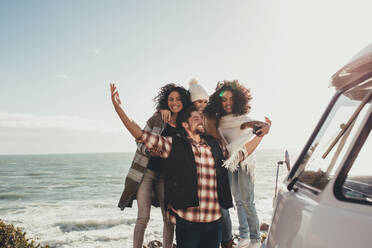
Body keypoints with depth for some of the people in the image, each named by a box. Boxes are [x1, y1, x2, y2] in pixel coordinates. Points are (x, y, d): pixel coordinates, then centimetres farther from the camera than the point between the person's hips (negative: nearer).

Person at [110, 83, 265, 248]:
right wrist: (118, 108, -17)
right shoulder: (174, 144, -1)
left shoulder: (215, 146, 12)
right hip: (187, 220, -4)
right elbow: (142, 136, -10)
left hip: (214, 221, 4)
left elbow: (241, 153, 26)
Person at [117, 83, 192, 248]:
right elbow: (141, 142, 0)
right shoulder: (157, 118, -5)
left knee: (169, 219, 4)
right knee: (143, 217, -3)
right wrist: (149, 151, -19)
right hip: (146, 171, -2)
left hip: (166, 175, 3)